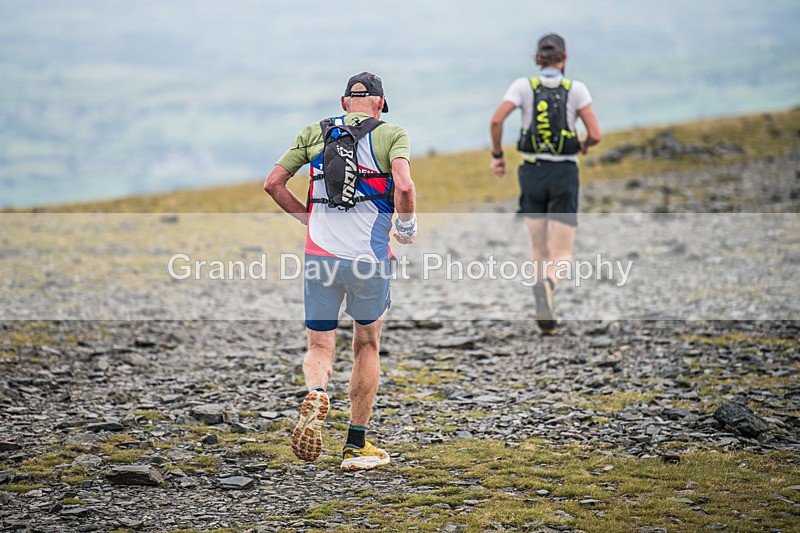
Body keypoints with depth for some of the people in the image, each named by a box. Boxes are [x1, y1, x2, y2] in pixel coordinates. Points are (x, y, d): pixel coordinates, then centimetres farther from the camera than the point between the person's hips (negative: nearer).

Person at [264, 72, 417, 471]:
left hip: (320, 254, 2)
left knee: (320, 347, 12)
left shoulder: (315, 132, 10)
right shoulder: (391, 134, 0)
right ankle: (356, 447, 18)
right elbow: (404, 187, -16)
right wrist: (407, 227, 1)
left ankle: (315, 394, -23)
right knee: (367, 345, 17)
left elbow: (273, 184, 8)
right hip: (369, 257, -2)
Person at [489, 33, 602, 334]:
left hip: (532, 174, 2)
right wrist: (585, 145, 15)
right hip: (564, 176, -2)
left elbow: (496, 120, -15)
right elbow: (596, 134, -9)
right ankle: (546, 286, -35)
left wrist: (497, 155, 1)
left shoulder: (524, 86, -2)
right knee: (562, 255, 1)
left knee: (539, 249, 18)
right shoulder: (576, 89, -4)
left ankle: (547, 320, 7)